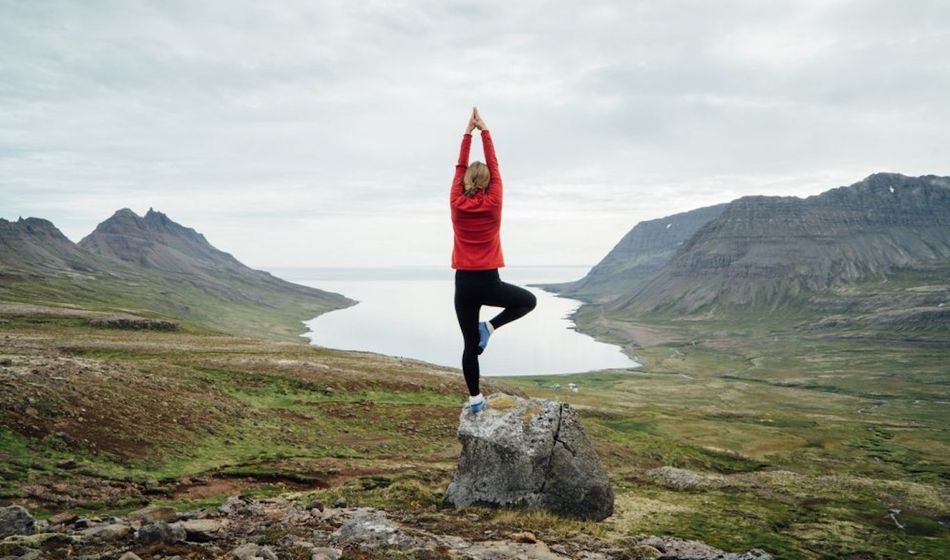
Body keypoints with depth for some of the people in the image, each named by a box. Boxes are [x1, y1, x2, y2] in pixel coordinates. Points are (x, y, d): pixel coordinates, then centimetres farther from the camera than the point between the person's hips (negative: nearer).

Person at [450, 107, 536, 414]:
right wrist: (484, 130, 7)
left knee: (469, 344, 8)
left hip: (464, 284, 3)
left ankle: (475, 399, 10)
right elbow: (494, 167, 1)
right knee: (528, 301, 22)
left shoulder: (457, 204, -2)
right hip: (488, 283, -2)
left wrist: (468, 132, 12)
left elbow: (459, 168, 8)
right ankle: (490, 326, 4)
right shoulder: (493, 204, -6)